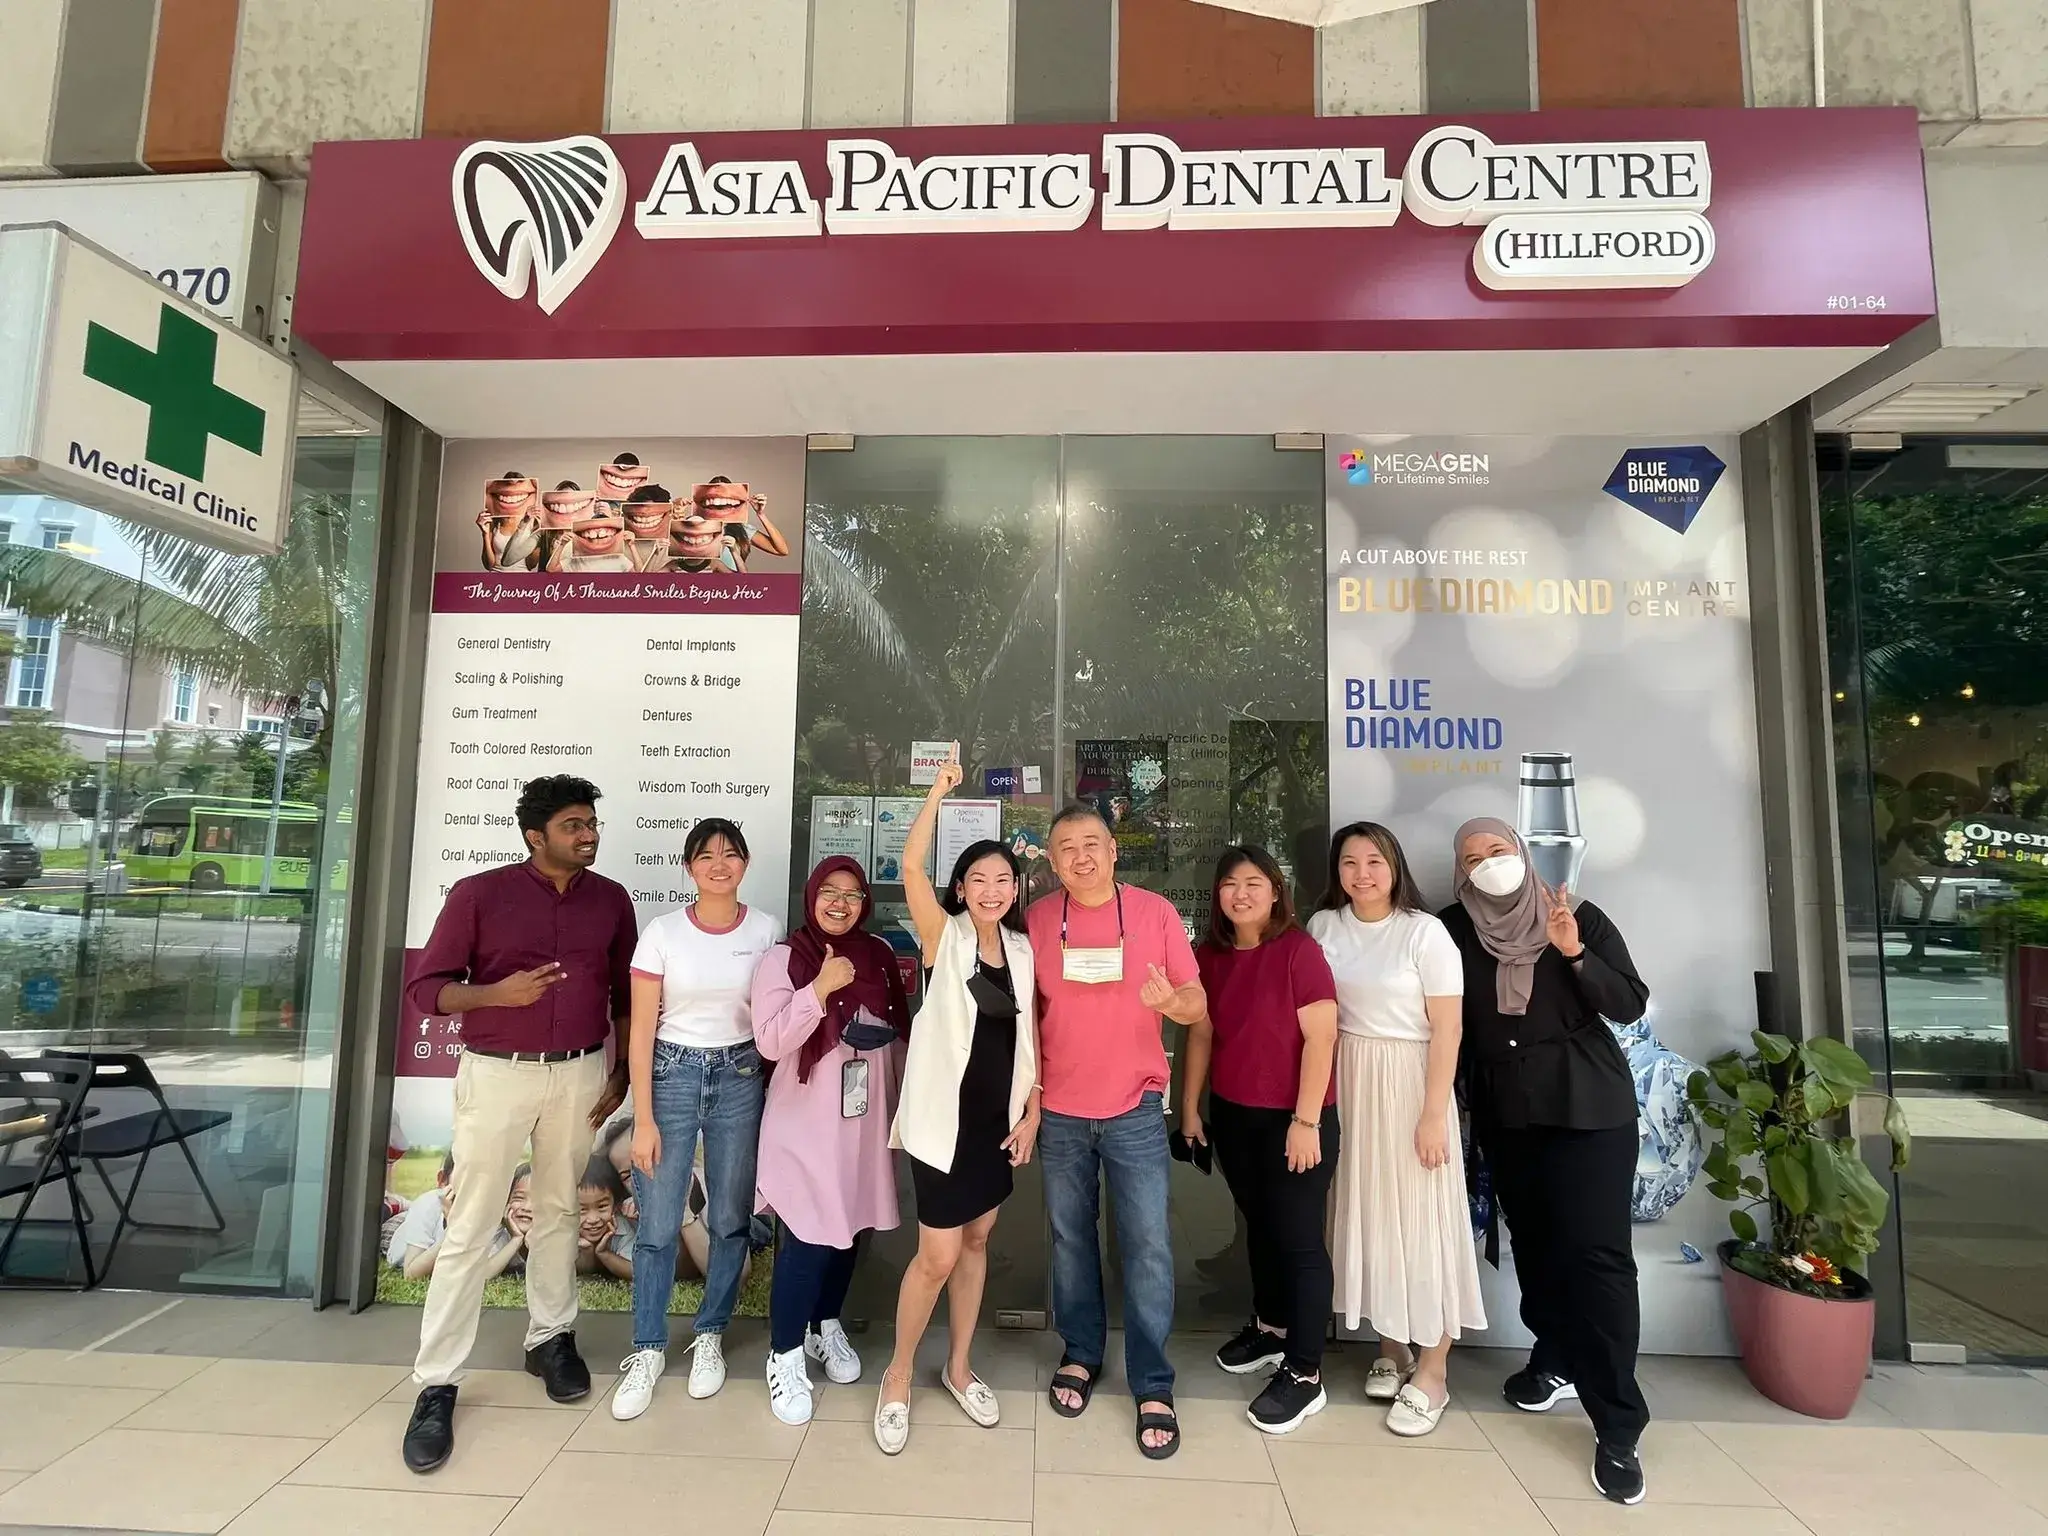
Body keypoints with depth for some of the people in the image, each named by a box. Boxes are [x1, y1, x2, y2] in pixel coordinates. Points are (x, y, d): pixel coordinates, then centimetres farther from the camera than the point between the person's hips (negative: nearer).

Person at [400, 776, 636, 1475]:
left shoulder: (611, 899, 2)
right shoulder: (478, 894, -8)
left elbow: (625, 994, 10)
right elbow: (425, 988, -5)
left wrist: (621, 1073, 4)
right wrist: (497, 992, -23)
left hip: (580, 1074, 3)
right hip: (497, 1074, -2)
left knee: (558, 1212, 15)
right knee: (470, 1228, 3)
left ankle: (550, 1338, 31)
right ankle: (436, 1384, 15)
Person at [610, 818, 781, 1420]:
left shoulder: (767, 931, -1)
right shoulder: (662, 932, -6)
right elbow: (642, 1029, -5)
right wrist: (643, 1120, -8)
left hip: (740, 1078, 1)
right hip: (671, 1074, -1)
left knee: (731, 1218, 9)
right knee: (657, 1223, 2)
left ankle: (709, 1336, 29)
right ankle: (647, 1349, 22)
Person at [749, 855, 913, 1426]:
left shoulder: (881, 956, 2)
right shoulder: (782, 960, -10)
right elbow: (770, 1042, -18)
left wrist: (898, 1109, 8)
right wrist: (821, 988, -25)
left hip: (864, 1122, 4)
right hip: (806, 1126, -4)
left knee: (849, 1229, 16)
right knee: (808, 1241, -2)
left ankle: (827, 1326, 39)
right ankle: (785, 1355, 19)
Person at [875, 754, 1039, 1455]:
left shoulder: (1023, 949, 5)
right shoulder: (945, 937, -7)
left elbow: (1030, 1035, 9)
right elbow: (910, 865, -23)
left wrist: (1032, 1113, 3)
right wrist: (941, 788, -26)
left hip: (1002, 1115, 5)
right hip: (945, 1113, -5)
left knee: (976, 1242, 17)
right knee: (937, 1257, -1)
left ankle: (959, 1367, 36)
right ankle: (898, 1376, 23)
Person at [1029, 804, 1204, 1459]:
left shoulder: (1155, 911, -5)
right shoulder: (1037, 919, -2)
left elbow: (1197, 1002, -2)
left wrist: (1173, 1001, -25)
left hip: (1135, 1109, -1)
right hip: (1060, 1111, 2)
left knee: (1148, 1245, 0)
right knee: (1070, 1238, 15)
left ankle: (1153, 1386, 16)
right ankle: (1081, 1353, 35)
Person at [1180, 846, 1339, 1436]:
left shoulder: (1299, 950, -15)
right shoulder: (1210, 956, 2)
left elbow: (1320, 1037, -16)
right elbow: (1200, 1034, 8)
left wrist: (1306, 1120, -17)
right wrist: (1190, 1107, 10)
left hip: (1293, 1118, -5)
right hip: (1233, 1116, 6)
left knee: (1299, 1237, 4)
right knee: (1259, 1224, 20)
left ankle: (1305, 1375, 15)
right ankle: (1270, 1326, 39)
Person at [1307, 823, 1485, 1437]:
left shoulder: (1425, 932, -11)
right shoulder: (1323, 926, 1)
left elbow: (1446, 1030, -10)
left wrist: (1434, 1115, -13)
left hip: (1408, 1083, -4)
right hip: (1345, 1084, 4)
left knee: (1420, 1217, 2)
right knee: (1365, 1211, 11)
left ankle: (1432, 1370, 17)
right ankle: (1391, 1347, 28)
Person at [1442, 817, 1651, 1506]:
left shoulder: (1581, 918, -4)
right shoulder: (1454, 927, -2)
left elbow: (1631, 1005, -7)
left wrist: (1575, 953, -21)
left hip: (1588, 1107, -2)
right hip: (1503, 1111, 3)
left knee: (1596, 1252, -5)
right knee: (1533, 1241, 13)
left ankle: (1618, 1428, 2)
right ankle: (1556, 1361, 34)